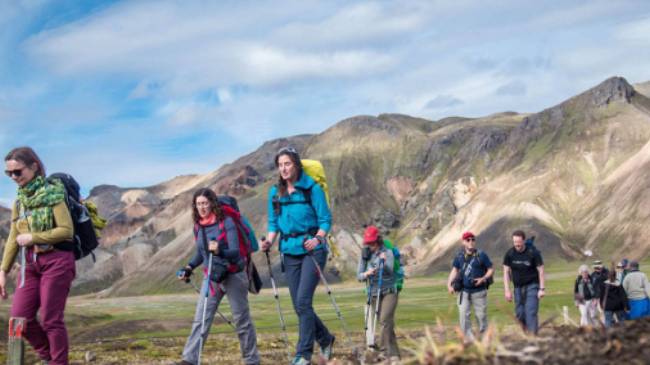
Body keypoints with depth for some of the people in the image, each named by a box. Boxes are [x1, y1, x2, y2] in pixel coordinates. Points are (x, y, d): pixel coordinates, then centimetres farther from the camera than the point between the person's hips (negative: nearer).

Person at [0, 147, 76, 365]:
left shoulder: (52, 193, -9)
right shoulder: (20, 199, 11)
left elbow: (66, 230, -15)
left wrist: (32, 237, -14)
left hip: (56, 261, -7)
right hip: (31, 263, 7)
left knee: (50, 319, -4)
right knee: (20, 317, 3)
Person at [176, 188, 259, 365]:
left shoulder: (226, 222, -13)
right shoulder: (198, 226, 3)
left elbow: (235, 252, -19)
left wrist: (220, 250, -38)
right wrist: (189, 268, 1)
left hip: (233, 276, -5)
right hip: (211, 277, 5)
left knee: (242, 320, 5)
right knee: (200, 320, -4)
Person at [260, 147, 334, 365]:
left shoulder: (312, 189, -6)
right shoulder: (275, 192, 8)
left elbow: (325, 220, -7)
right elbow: (274, 223, 13)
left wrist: (318, 238, -24)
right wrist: (269, 241, -5)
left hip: (311, 249, -5)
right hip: (290, 252, 5)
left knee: (303, 301, -14)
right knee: (299, 305, 7)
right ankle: (325, 339, 29)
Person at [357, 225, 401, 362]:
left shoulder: (387, 252, -6)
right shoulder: (365, 255, 5)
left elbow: (390, 270, -21)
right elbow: (359, 276, 3)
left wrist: (384, 262, -41)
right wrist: (366, 274, -19)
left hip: (389, 291, -4)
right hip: (374, 293, 4)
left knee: (385, 319, -23)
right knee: (383, 322, 3)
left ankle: (384, 348, -20)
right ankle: (393, 354, 10)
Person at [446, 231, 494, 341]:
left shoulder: (481, 255, -4)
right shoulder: (459, 256, 4)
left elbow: (491, 269, 0)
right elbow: (455, 270, 4)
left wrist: (483, 278, -17)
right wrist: (449, 284, -9)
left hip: (479, 291, -2)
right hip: (464, 291, 2)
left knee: (481, 315, 4)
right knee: (464, 314, -6)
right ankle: (469, 338, 2)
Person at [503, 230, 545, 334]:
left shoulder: (533, 252, -12)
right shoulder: (509, 254, -4)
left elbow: (541, 271, -7)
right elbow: (506, 272, 2)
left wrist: (542, 289, -12)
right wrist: (507, 290, -4)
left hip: (532, 286, -4)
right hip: (518, 287, 4)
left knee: (531, 313, -13)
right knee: (519, 314, 4)